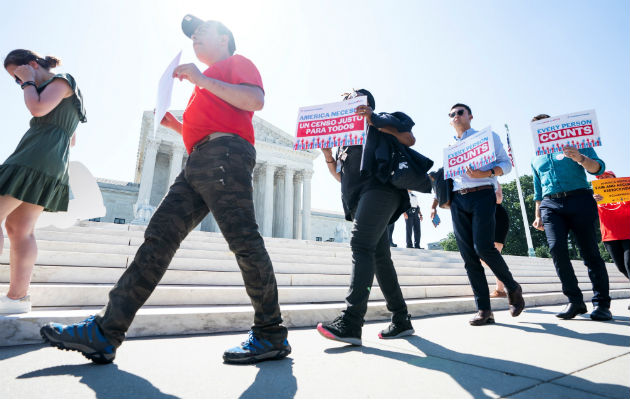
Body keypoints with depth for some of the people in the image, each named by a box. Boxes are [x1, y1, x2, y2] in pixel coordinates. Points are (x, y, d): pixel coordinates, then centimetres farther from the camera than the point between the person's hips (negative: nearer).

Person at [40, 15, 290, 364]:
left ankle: (270, 335, -7)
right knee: (159, 236, -1)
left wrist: (201, 79, -5)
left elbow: (256, 100, -7)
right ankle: (106, 331, 1)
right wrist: (177, 126, 23)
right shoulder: (209, 83, 39)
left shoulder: (238, 62, 16)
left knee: (243, 240, -15)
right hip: (199, 163, 9)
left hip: (226, 154, -9)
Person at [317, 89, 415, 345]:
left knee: (361, 245, -24)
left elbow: (409, 140, -2)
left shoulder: (379, 123, 14)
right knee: (379, 256, 3)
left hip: (379, 189, -7)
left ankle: (350, 322, -29)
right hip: (357, 199, 8)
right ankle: (401, 321, 10)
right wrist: (327, 155, 11)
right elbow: (341, 175, 28)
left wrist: (374, 120, -9)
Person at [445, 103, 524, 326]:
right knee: (468, 255, -3)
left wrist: (485, 173, -14)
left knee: (483, 247, -18)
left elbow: (506, 163, 5)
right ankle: (484, 309, 3)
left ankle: (513, 288, 10)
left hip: (482, 194, -4)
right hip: (457, 200, 4)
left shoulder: (488, 137, 14)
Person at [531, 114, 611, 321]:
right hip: (550, 205, 3)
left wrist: (580, 158, -20)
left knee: (589, 251, -5)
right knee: (557, 248, -15)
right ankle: (575, 301, -7)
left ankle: (601, 303, 4)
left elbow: (598, 168, 0)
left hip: (579, 199, -2)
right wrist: (538, 215, 17)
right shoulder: (536, 159, 23)